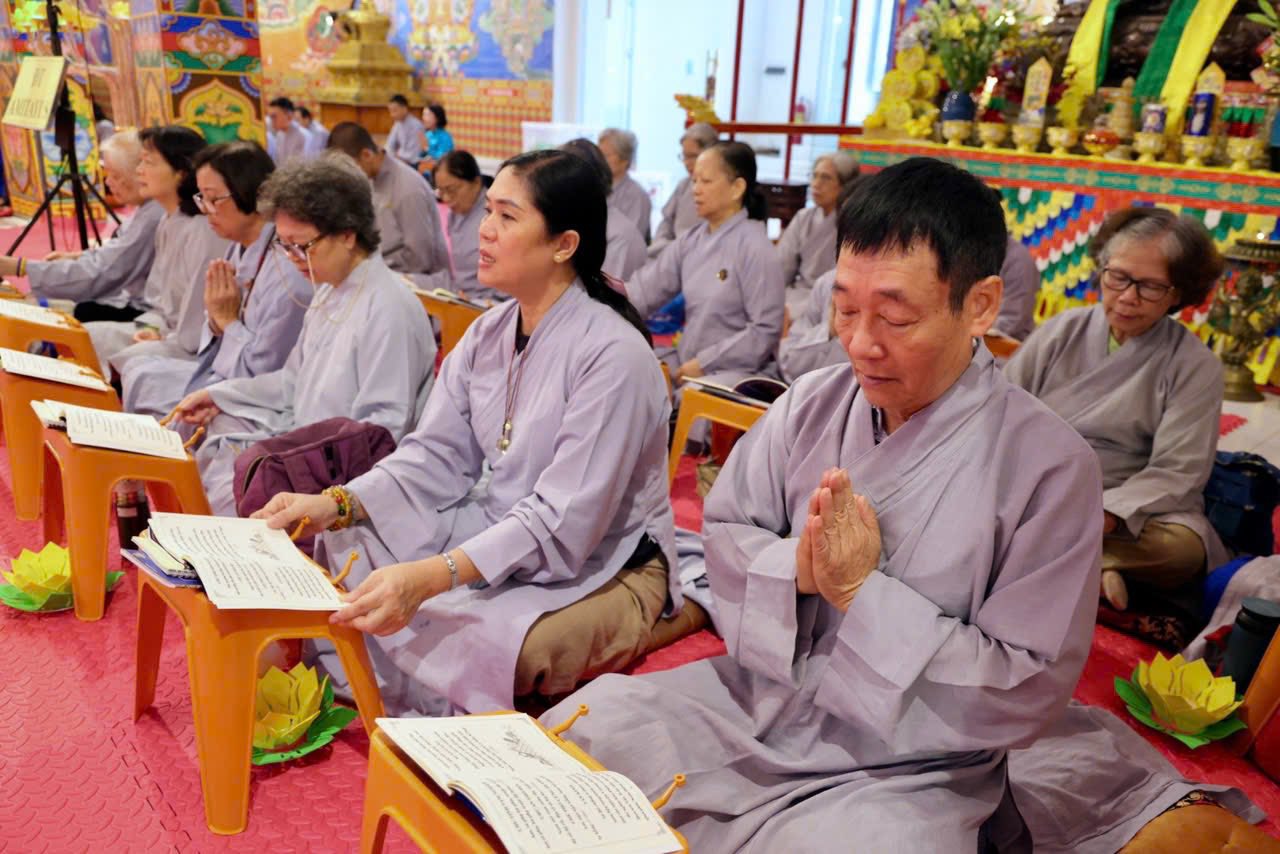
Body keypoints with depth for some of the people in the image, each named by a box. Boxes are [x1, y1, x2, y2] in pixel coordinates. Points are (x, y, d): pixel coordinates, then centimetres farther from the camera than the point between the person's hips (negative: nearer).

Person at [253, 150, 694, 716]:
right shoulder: (488, 333, 4)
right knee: (346, 547, -6)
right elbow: (434, 457, 1)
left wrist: (431, 577, -37)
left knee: (480, 641, -32)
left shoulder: (613, 354, -22)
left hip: (600, 568, -7)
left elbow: (563, 524, -27)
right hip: (498, 531, 7)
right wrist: (337, 504, -16)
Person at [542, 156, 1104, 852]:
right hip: (750, 702, 4)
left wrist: (863, 590, -21)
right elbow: (722, 532, 2)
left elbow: (1028, 692, -14)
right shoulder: (811, 403, -1)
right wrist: (793, 565, -19)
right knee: (566, 735, -5)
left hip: (898, 769, -3)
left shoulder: (1049, 467, -15)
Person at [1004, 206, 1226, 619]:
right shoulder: (1063, 331, 6)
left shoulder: (1196, 366, 0)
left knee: (1184, 549, -34)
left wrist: (1103, 516, -24)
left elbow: (1175, 473, -7)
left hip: (1126, 512, -1)